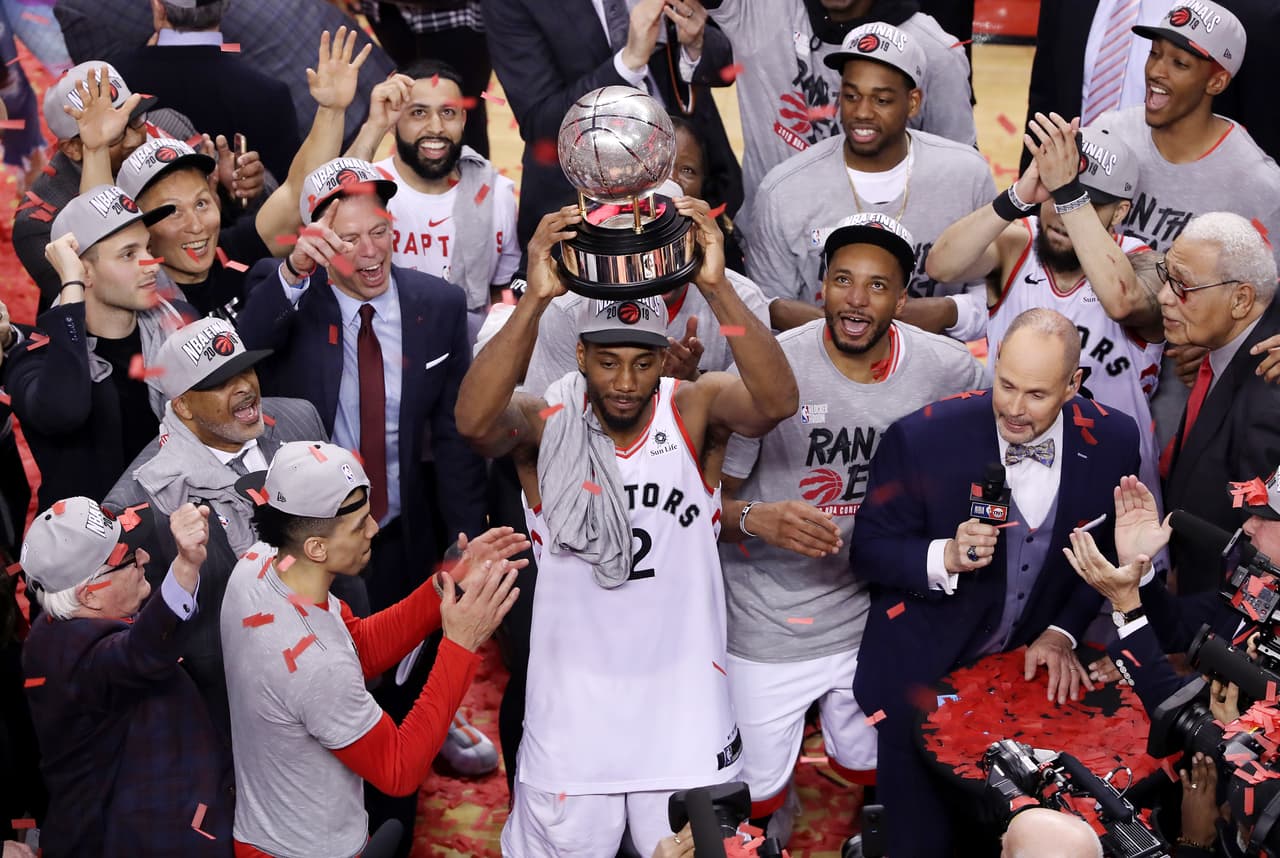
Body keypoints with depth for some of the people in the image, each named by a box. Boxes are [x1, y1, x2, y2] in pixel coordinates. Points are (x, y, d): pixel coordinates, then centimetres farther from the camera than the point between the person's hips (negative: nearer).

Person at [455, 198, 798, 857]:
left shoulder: (694, 410, -8)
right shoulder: (545, 423, -11)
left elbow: (777, 401, -27)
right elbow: (474, 420, -32)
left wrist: (717, 289, -40)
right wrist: (535, 300, -43)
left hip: (685, 700, 1)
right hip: (572, 706, -1)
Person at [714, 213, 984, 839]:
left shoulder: (948, 371, -9)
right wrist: (755, 519, -32)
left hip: (873, 616, 3)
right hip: (767, 624, -2)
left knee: (870, 769, 17)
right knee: (752, 793, 5)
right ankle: (765, 832, 41)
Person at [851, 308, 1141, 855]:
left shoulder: (1112, 441, -9)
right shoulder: (922, 439, -19)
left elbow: (1106, 554, 6)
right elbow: (867, 552, -11)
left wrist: (1063, 631, -6)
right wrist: (944, 558, -29)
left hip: (1035, 663, 3)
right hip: (926, 667, -2)